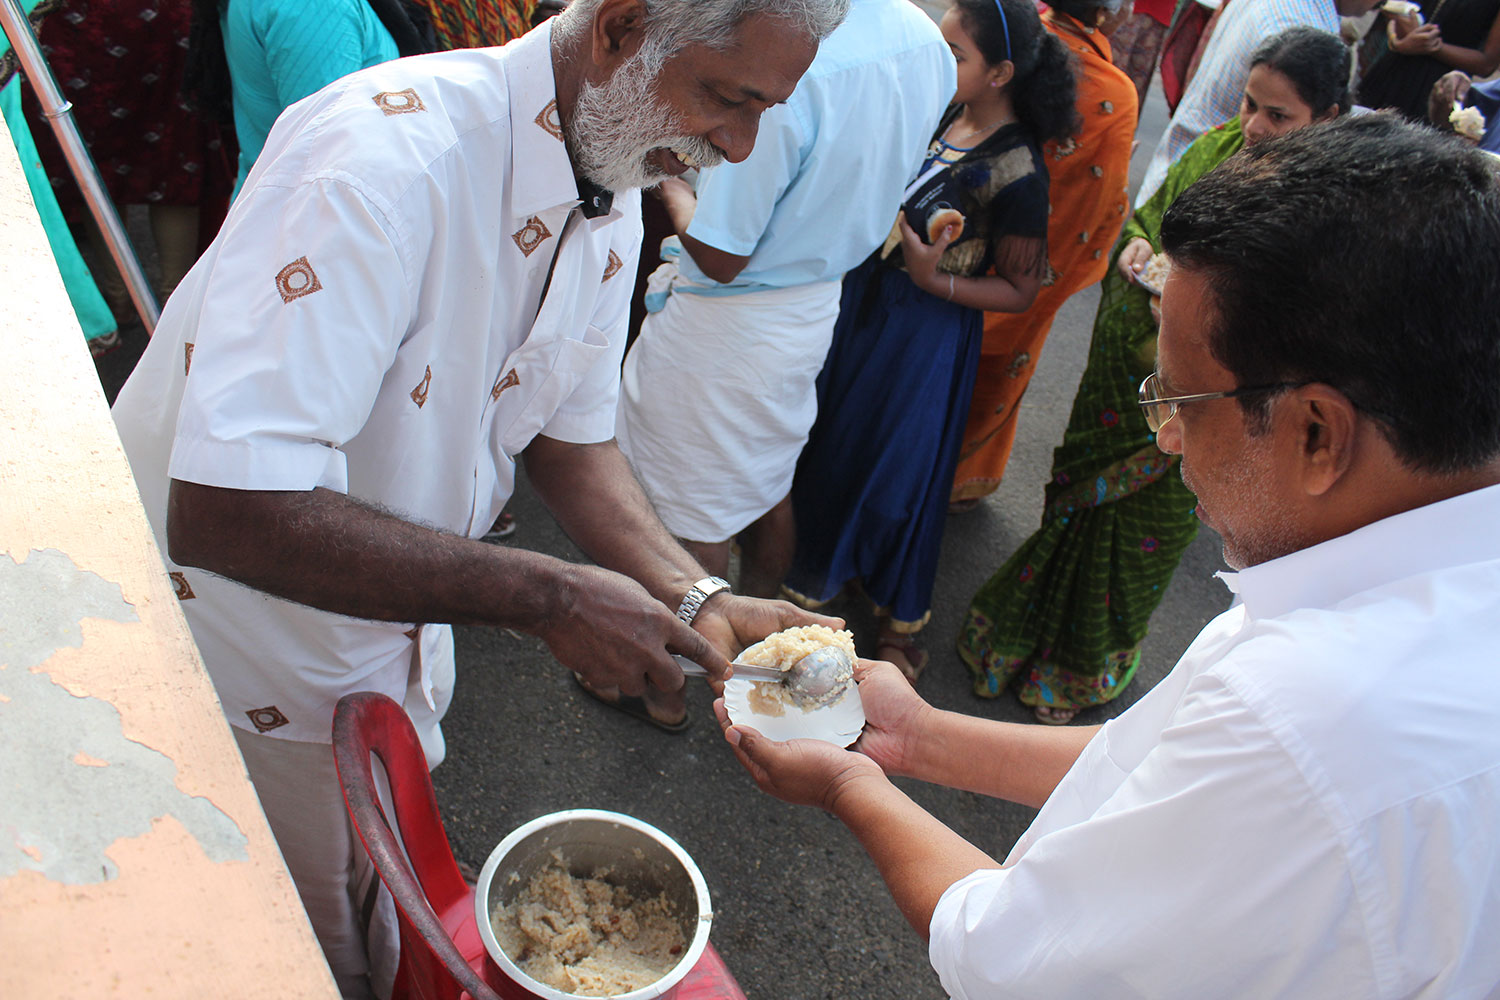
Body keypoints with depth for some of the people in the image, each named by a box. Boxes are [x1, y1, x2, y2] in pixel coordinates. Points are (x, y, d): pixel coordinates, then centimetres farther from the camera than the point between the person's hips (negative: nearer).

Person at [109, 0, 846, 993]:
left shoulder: (612, 203, -8)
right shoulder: (388, 155, -36)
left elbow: (573, 438, 0)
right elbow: (220, 512, -41)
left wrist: (699, 600, -14)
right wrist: (544, 595, -38)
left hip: (398, 622, 7)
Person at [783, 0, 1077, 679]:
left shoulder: (1018, 172, -21)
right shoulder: (944, 115, -1)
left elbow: (1020, 291, -15)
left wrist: (935, 280, -25)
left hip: (927, 333, -7)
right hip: (865, 300, 7)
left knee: (897, 466, 7)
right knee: (830, 439, 20)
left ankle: (900, 619, 32)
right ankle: (820, 569, 46)